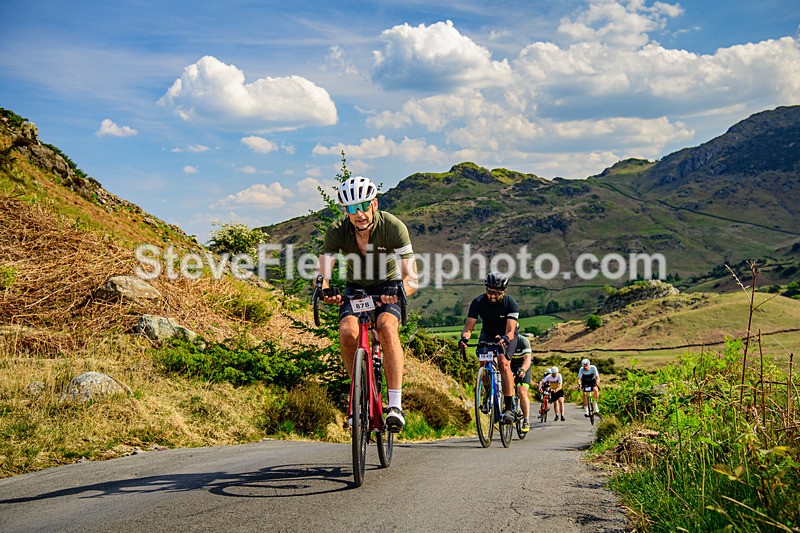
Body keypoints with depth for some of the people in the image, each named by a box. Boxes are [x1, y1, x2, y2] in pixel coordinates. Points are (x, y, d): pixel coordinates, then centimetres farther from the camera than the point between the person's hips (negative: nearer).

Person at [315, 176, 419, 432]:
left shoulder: (393, 227, -25)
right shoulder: (337, 231, -19)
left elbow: (412, 277, -27)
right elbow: (322, 271, -20)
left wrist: (400, 290, -50)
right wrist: (325, 289, -44)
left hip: (388, 287, -2)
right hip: (355, 288, 2)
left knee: (387, 327, -33)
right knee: (348, 332, -27)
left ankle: (395, 404, -31)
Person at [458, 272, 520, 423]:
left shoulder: (511, 304, -28)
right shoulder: (478, 302, -22)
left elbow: (510, 331, -37)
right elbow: (468, 327, -26)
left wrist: (505, 338, -60)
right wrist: (464, 337, -48)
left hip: (507, 336, -3)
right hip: (488, 334, 3)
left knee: (503, 364, -26)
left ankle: (509, 408, -26)